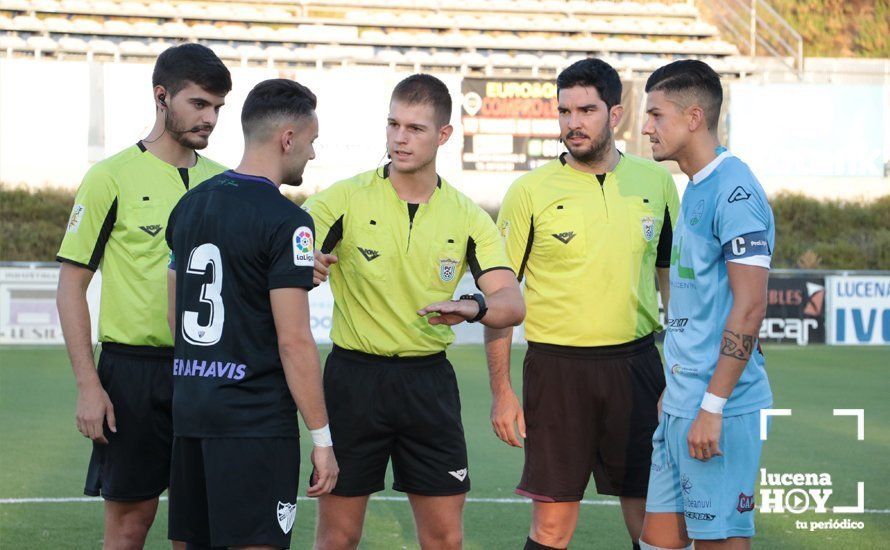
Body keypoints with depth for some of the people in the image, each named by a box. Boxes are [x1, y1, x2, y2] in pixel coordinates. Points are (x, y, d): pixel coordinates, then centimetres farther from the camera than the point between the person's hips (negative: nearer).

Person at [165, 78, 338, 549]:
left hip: (189, 412, 8)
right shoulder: (285, 221, -12)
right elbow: (294, 341, -16)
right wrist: (321, 438, -11)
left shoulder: (190, 205, 11)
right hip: (256, 421, -8)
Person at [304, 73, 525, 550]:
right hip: (354, 375, -2)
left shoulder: (468, 218, 4)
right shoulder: (344, 199, -3)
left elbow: (511, 304, -4)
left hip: (429, 380, 2)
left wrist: (472, 307, -26)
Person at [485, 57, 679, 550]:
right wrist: (500, 390, -4)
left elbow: (671, 273, 16)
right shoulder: (530, 191, -2)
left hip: (636, 362, 2)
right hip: (557, 366, -2)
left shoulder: (656, 181, 5)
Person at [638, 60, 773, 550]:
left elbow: (749, 308, -18)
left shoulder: (734, 191, -14)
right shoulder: (694, 189, 16)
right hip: (679, 407, 9)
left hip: (720, 410, -9)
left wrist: (711, 406, -20)